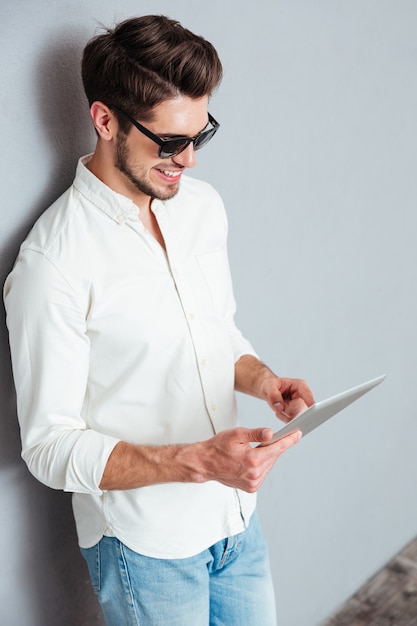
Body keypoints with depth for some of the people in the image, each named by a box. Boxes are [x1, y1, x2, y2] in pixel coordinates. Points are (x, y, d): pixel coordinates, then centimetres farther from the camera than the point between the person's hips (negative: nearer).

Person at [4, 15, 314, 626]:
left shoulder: (203, 204, -2)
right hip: (146, 544, -6)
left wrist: (264, 380, -9)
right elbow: (51, 448, -19)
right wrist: (197, 460, -29)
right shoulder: (53, 263, -24)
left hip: (236, 510, 6)